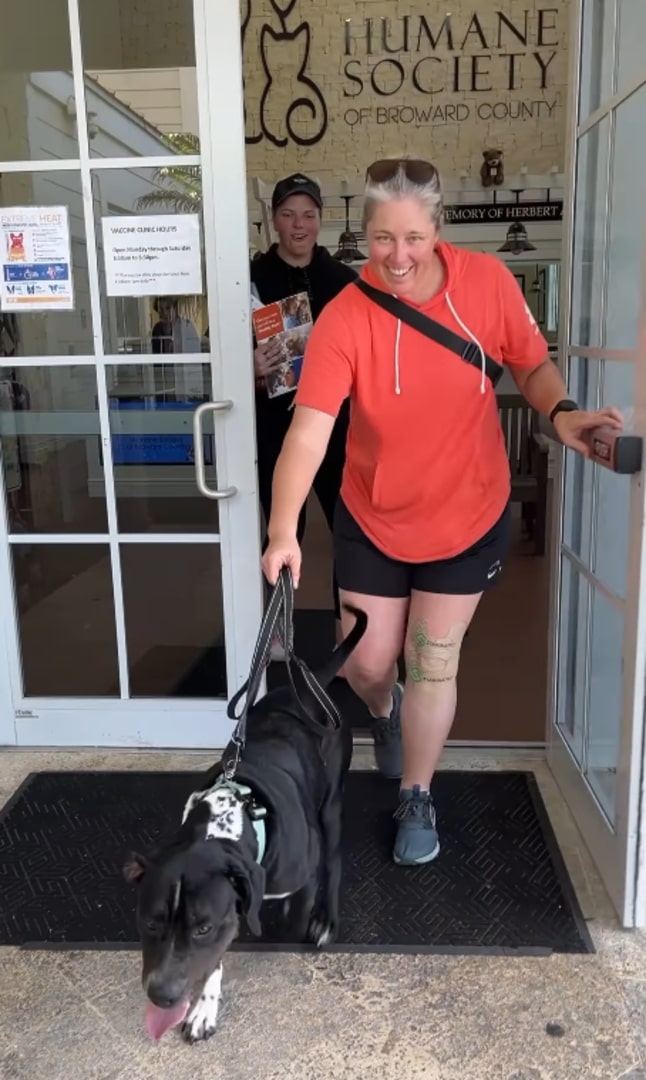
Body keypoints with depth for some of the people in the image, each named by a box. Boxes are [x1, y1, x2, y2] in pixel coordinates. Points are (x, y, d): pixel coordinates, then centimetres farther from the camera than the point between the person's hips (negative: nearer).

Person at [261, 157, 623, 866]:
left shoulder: (488, 282, -14)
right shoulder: (344, 319, -20)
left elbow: (534, 365, 1)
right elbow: (308, 430, -29)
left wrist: (560, 412, -21)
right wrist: (283, 530, -41)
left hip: (469, 517, 1)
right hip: (372, 521, 0)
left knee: (432, 664, 8)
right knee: (367, 664, 10)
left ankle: (416, 800, 30)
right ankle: (385, 711, 50)